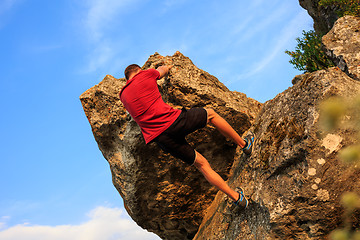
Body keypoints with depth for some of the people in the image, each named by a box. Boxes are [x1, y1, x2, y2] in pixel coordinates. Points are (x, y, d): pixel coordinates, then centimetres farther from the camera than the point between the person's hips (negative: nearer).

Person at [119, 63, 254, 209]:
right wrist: (166, 67, 54)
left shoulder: (123, 96, 16)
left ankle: (236, 197, 13)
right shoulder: (146, 75, 6)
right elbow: (163, 69, 29)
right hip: (174, 121, -4)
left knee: (201, 164, 14)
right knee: (211, 114, 24)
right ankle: (244, 144, 33)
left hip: (161, 139, 4)